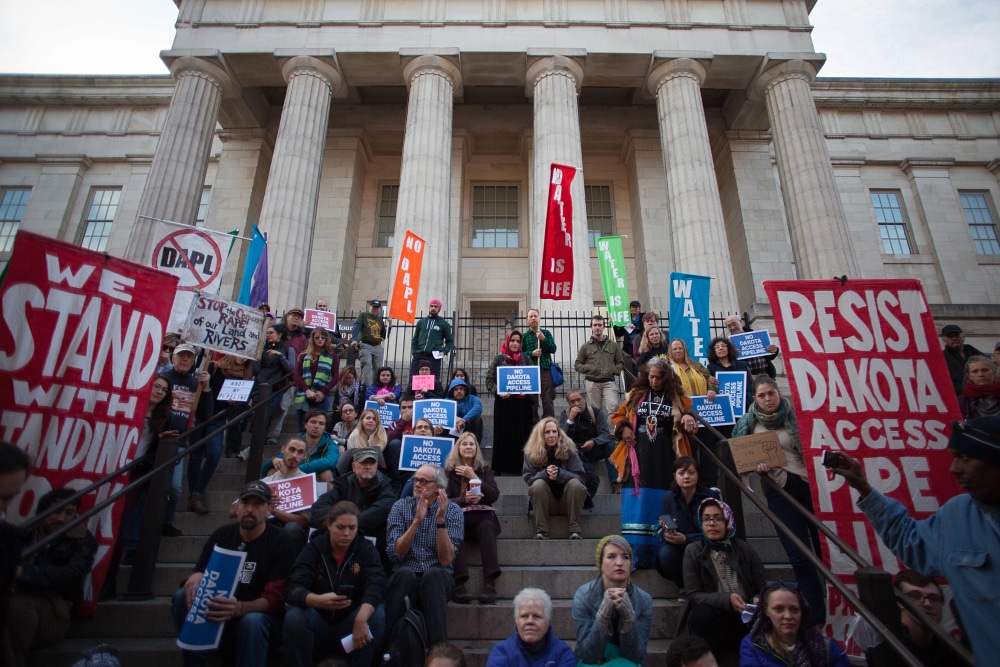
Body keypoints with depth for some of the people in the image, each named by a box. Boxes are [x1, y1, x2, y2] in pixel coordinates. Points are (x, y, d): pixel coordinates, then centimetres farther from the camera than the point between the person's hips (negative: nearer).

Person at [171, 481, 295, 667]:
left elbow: (274, 599, -19)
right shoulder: (221, 535, 1)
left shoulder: (280, 541, -13)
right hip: (220, 614, 5)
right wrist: (195, 577, -24)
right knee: (184, 596, -19)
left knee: (252, 621, -37)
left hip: (260, 615, -5)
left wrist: (239, 609, -39)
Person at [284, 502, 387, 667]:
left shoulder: (366, 548, -5)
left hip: (351, 621, 0)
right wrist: (318, 601, -42)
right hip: (319, 624, 0)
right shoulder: (314, 548, -5)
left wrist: (361, 619, -40)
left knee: (377, 614, -28)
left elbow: (376, 584, -22)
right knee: (294, 616, -29)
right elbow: (294, 588, -19)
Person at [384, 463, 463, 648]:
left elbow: (446, 560, -12)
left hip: (437, 580, 0)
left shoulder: (453, 511, -1)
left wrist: (441, 520, -22)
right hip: (404, 578, 1)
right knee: (405, 573, -33)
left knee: (433, 574, -34)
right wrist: (417, 520, -21)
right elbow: (395, 553, -10)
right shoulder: (401, 507, 2)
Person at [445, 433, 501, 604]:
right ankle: (459, 584, -37)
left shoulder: (484, 469, 14)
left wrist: (474, 477, -7)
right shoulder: (449, 471, 10)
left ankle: (490, 583, -37)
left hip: (481, 518, 1)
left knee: (487, 526, -33)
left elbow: (495, 496, 1)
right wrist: (464, 499, -20)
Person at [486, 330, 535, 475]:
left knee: (521, 436, 3)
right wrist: (498, 392, -15)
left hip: (522, 404, 2)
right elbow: (489, 380, 2)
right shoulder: (498, 359, 5)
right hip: (503, 404, -1)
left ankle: (519, 468, 11)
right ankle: (500, 468, 9)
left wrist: (526, 391, -9)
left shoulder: (526, 359, 10)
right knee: (503, 436, 0)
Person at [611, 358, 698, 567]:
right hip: (639, 456, 1)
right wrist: (623, 428, -5)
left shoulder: (677, 398, 9)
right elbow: (617, 416, 16)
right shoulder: (635, 395, 11)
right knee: (639, 501, 0)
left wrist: (688, 419, -17)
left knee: (662, 505, 1)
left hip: (665, 458, 0)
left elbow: (690, 426, 6)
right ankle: (636, 555, 5)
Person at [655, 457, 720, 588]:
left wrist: (686, 539, -26)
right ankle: (686, 586, 0)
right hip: (679, 550, 3)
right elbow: (662, 531, 0)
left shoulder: (711, 496, -5)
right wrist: (666, 531, -26)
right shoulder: (668, 497, 1)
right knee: (665, 553, -31)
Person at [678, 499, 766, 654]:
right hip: (712, 619, -1)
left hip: (745, 618, 2)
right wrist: (727, 599, -24)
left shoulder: (744, 549, 5)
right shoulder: (693, 551, -1)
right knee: (700, 614, -34)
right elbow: (693, 595, -7)